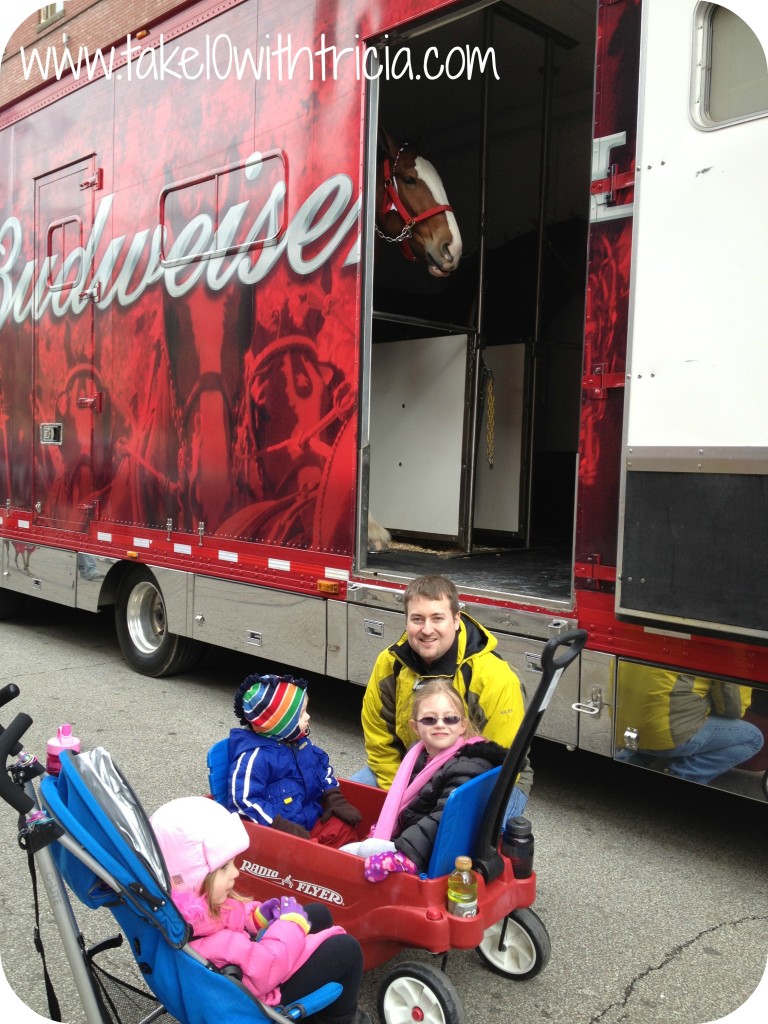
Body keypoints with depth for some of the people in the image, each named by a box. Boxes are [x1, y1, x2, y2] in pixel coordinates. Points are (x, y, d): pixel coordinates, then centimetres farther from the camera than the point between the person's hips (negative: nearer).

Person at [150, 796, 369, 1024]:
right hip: (255, 992, -9)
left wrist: (256, 916, -8)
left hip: (248, 952, 9)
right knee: (347, 949, -6)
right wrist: (292, 923, -24)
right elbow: (263, 971, -38)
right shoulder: (199, 934, -41)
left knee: (319, 914, 18)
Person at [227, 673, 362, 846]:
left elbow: (322, 766, 23)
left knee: (345, 829, -3)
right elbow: (242, 800, -25)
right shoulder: (255, 757, -20)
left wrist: (335, 798, 9)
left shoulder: (299, 742, 8)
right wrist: (281, 826, -28)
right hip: (280, 833, -8)